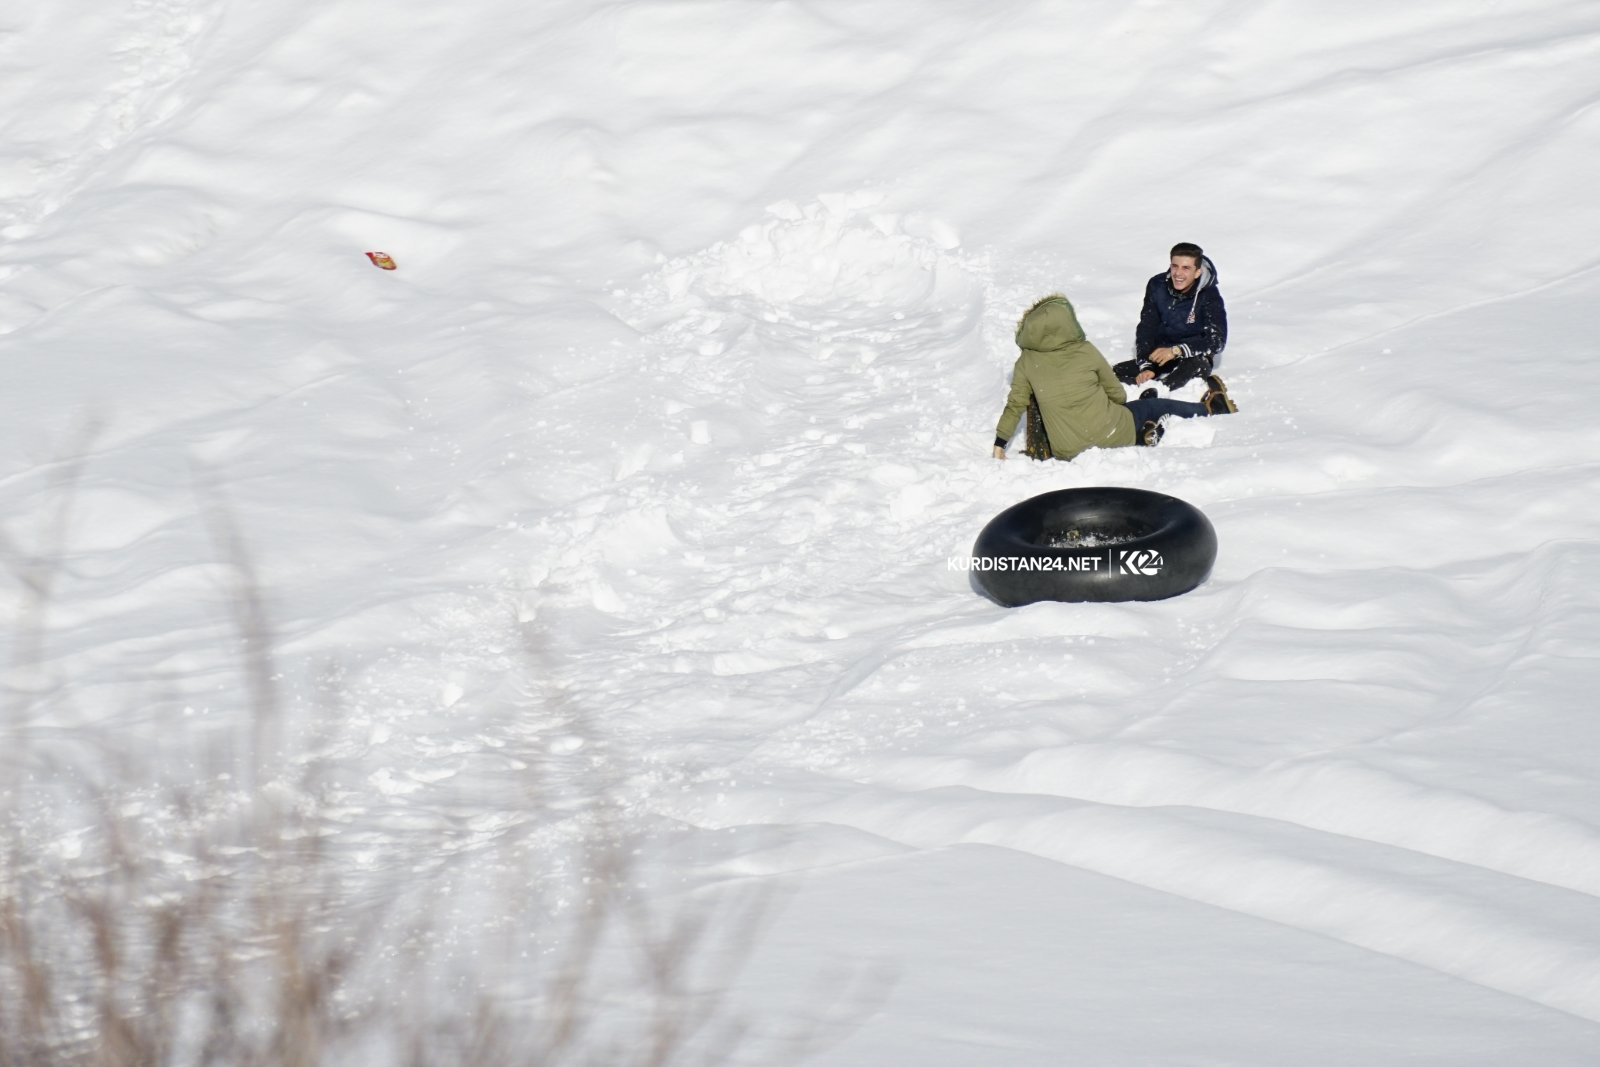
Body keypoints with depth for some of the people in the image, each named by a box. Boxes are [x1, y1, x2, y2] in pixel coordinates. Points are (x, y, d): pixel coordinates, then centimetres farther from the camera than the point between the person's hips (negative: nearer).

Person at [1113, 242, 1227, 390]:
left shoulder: (1209, 295, -15)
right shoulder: (1157, 286, -6)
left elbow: (1217, 341, -21)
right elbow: (1146, 329, -5)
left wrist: (1176, 351, -31)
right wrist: (1146, 367, -20)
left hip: (1194, 357, -5)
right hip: (1159, 356, 5)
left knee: (1195, 366, -40)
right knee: (1116, 373, -18)